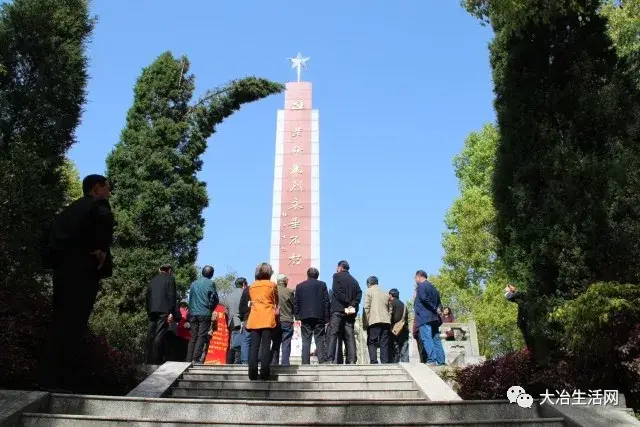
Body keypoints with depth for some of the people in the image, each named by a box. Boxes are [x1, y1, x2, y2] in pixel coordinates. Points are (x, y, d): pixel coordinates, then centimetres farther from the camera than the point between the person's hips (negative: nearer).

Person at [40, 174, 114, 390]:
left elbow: (54, 229, 16)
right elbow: (105, 218, -23)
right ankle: (56, 381, -8)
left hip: (63, 268, 8)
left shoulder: (72, 208, 24)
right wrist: (102, 250, -16)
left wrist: (56, 257, 13)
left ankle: (49, 378, 12)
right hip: (83, 270, -8)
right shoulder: (99, 204, -1)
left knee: (60, 322, 10)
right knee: (72, 324, -8)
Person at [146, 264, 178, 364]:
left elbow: (148, 297, 19)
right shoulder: (170, 278, 5)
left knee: (151, 336, 6)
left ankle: (149, 360, 8)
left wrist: (149, 312, 19)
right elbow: (171, 296, -7)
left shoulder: (153, 280, 23)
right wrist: (171, 312, -11)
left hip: (152, 311, 6)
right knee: (160, 335, -9)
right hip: (164, 311, -6)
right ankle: (156, 361, -13)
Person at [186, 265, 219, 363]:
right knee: (202, 336, -5)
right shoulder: (210, 283, -2)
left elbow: (190, 299, 15)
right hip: (205, 314, -5)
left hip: (193, 314, 5)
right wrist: (211, 309, 13)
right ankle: (196, 359, -12)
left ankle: (188, 359, 4)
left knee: (193, 337, 8)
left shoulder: (194, 284, 13)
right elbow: (215, 299, -2)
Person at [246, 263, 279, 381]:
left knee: (254, 346, 2)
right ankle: (265, 374, -8)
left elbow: (251, 300, 17)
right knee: (265, 346, -5)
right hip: (267, 318, -3)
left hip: (254, 319, 3)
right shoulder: (271, 284, 4)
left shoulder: (252, 286, 13)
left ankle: (253, 374, -2)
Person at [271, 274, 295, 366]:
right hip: (287, 321, -3)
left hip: (275, 321, 3)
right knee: (286, 343, 2)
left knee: (275, 343, 13)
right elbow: (294, 306, -2)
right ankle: (285, 363, -1)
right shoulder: (289, 292, -9)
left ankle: (273, 363, 14)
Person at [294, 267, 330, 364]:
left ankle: (305, 363, -1)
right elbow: (326, 301, 1)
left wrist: (298, 317, 8)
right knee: (320, 341, 2)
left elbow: (296, 303, 6)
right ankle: (322, 362, -4)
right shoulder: (322, 284, 5)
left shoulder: (299, 286, 9)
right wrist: (326, 318, 2)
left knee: (306, 342, 3)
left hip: (305, 317, 1)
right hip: (319, 316, -1)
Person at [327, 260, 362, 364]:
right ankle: (351, 360, -4)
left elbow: (338, 292, -10)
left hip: (338, 310, -5)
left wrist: (347, 304, -7)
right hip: (351, 312, 5)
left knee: (333, 334, -5)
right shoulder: (354, 280, 18)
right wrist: (352, 305, -6)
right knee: (350, 336, 3)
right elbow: (359, 294, 4)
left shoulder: (337, 276, 2)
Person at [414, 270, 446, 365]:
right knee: (436, 340, 7)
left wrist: (434, 308, -11)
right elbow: (438, 301, 21)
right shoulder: (433, 287, 24)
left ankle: (432, 360, -20)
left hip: (424, 317, -8)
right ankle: (441, 361, 4)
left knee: (426, 339, -12)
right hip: (434, 318, 9)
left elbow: (423, 298, -18)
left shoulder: (421, 285, -3)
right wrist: (438, 309, 4)